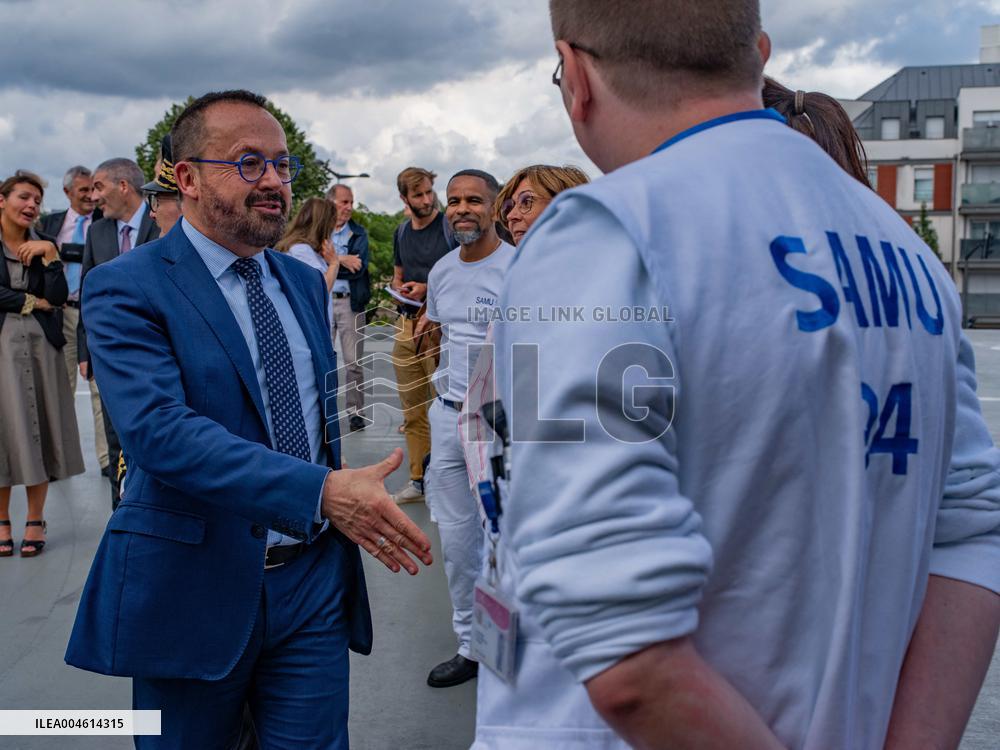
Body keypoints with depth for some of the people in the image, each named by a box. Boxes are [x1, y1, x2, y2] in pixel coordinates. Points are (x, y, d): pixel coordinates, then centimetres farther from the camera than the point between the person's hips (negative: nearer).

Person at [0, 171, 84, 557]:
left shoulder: (42, 245, 10)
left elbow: (58, 297, -2)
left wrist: (49, 254, -9)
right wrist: (32, 302, -3)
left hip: (39, 347, 2)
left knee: (36, 430, 3)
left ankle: (35, 522, 11)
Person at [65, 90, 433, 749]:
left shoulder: (306, 283, 10)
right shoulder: (128, 289, -11)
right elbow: (160, 429, -26)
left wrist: (346, 502, 13)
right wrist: (321, 490, -34)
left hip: (315, 578, 5)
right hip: (196, 587, -4)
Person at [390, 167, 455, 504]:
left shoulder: (451, 228, -5)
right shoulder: (401, 233, 14)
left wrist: (429, 288, -15)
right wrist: (399, 288, 4)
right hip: (407, 324, 6)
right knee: (412, 411, 11)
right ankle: (418, 480, 22)